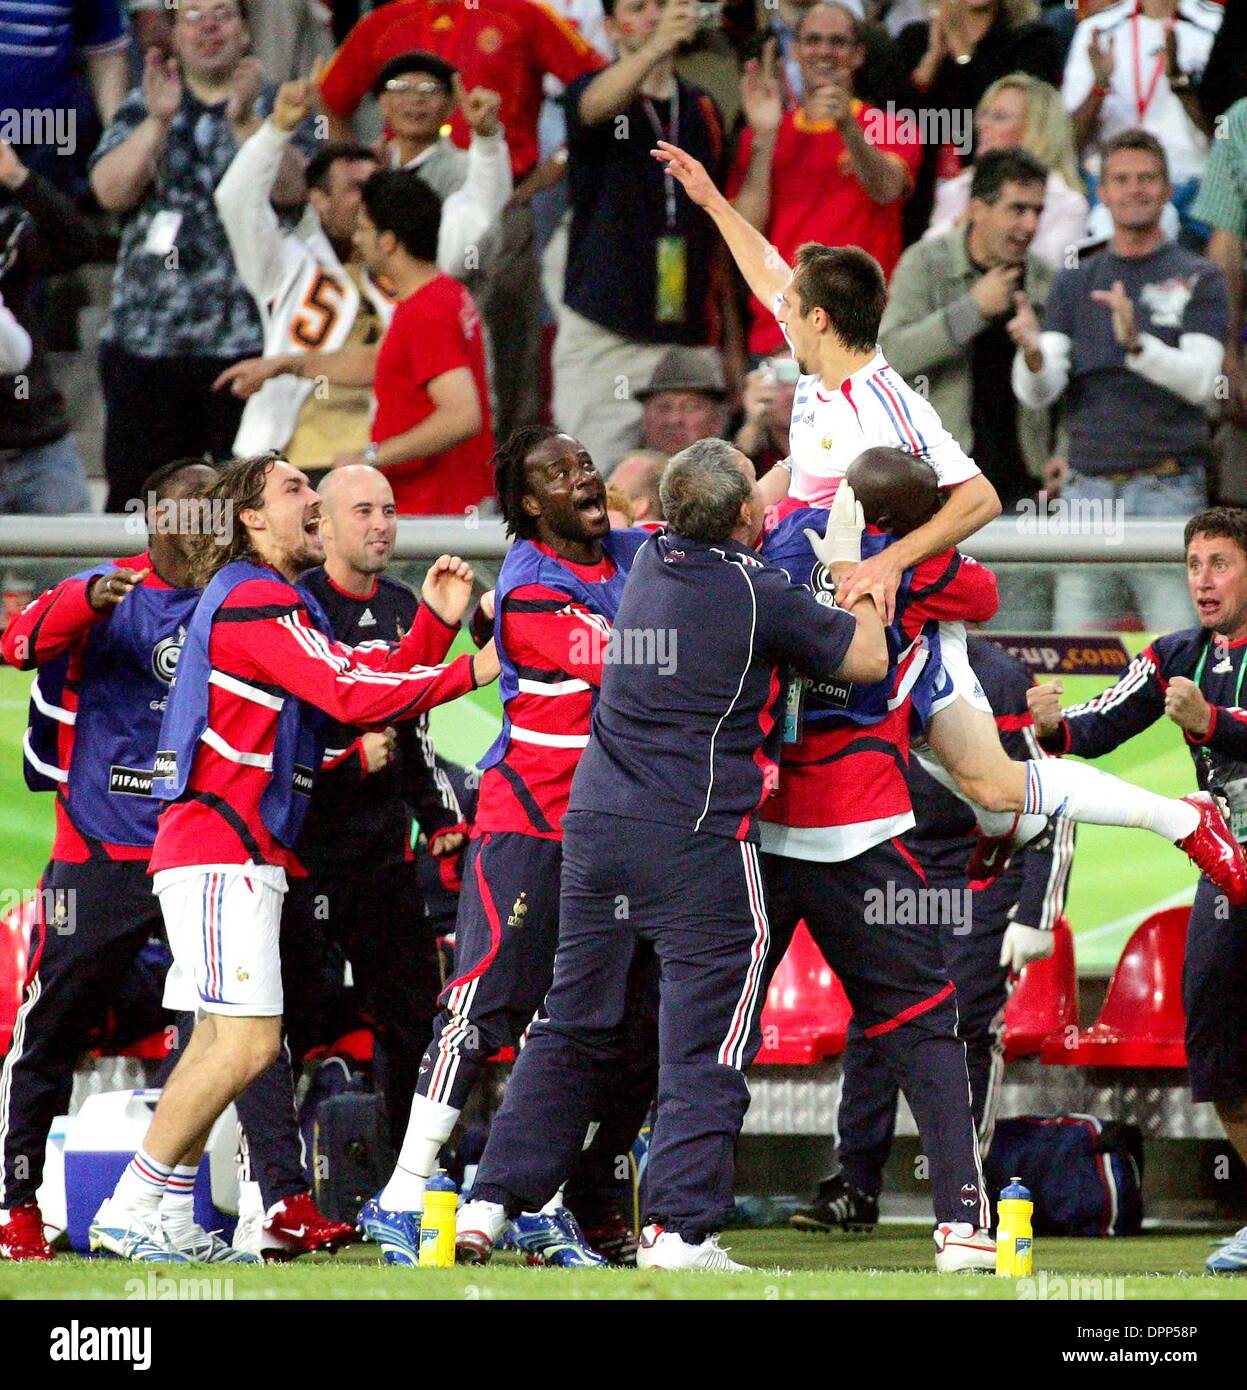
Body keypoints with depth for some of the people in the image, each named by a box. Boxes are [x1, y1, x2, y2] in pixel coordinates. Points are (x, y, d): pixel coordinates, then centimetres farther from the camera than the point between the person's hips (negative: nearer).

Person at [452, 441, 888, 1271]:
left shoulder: (651, 565, 9)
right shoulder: (763, 597, -9)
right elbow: (868, 658, 2)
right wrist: (845, 559, 13)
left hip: (595, 826, 6)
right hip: (697, 841, -6)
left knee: (574, 1029, 14)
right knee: (705, 1046, -1)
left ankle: (493, 1203, 11)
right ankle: (680, 1229, -7)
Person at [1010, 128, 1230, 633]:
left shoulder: (1198, 279, 6)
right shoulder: (1074, 284, 14)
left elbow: (1201, 379, -8)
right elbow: (1036, 393, 2)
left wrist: (1136, 342, -27)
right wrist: (1032, 354, -22)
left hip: (1167, 493, -3)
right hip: (1087, 490, 3)